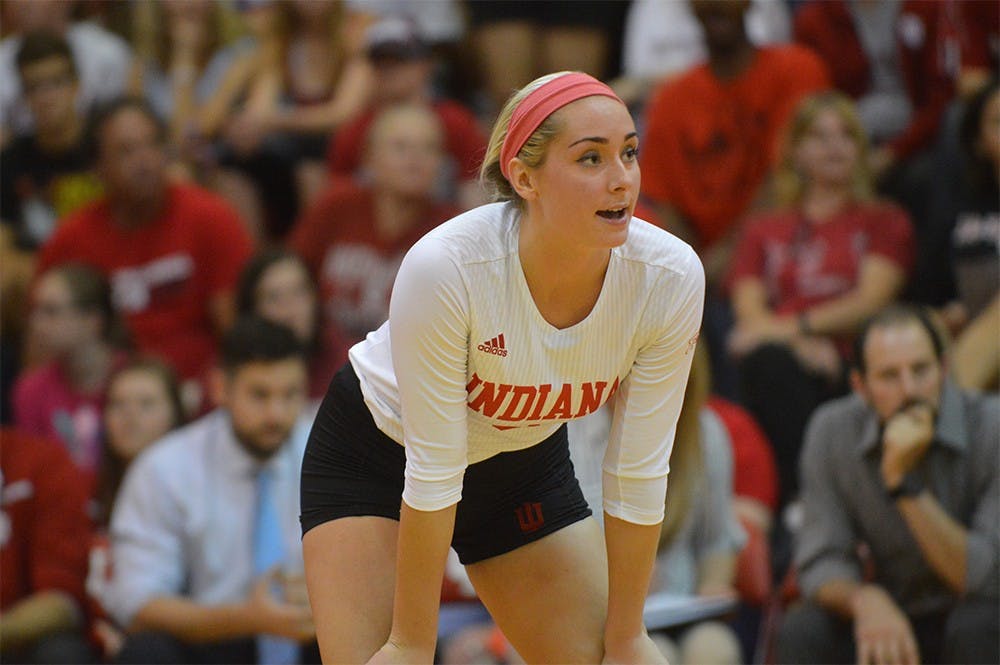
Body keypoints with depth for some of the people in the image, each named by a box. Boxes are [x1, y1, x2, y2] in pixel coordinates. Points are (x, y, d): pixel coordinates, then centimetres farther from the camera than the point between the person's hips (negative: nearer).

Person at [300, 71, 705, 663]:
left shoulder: (671, 277, -26)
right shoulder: (445, 267, -36)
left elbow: (638, 474, -16)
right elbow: (432, 472, -29)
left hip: (527, 456, 4)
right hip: (378, 452, -4)